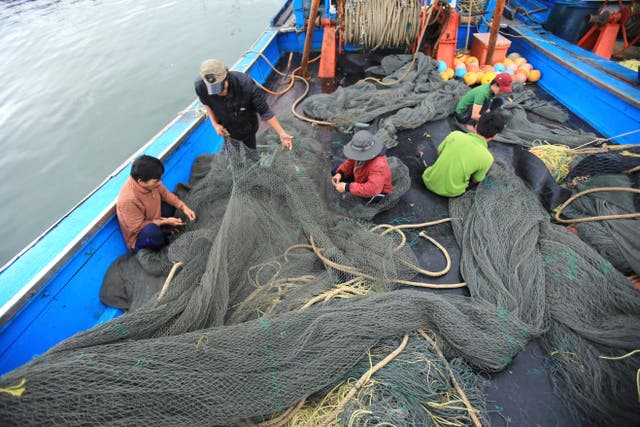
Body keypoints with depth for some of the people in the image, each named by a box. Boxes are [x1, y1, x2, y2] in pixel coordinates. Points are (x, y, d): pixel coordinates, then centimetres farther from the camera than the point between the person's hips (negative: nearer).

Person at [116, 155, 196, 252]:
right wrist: (165, 222, -25)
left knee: (173, 198, 7)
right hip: (139, 236, -7)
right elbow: (137, 227, -27)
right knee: (152, 230, -39)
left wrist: (184, 207, -12)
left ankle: (164, 232, -2)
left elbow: (165, 193, 0)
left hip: (154, 220, 8)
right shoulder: (128, 199, -36)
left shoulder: (149, 182, -17)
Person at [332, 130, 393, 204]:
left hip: (376, 191, -6)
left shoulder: (378, 166, -42)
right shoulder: (361, 153, -22)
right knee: (335, 171, -1)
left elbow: (371, 190, -50)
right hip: (361, 178, 7)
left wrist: (346, 187, -45)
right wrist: (339, 173, -23)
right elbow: (350, 162, -2)